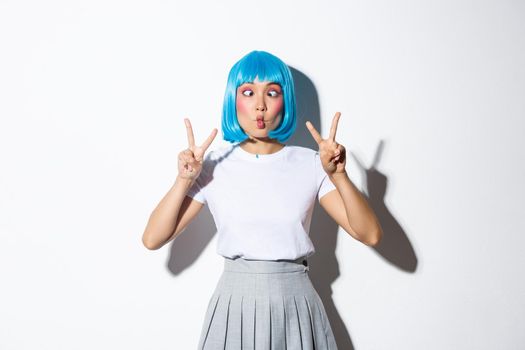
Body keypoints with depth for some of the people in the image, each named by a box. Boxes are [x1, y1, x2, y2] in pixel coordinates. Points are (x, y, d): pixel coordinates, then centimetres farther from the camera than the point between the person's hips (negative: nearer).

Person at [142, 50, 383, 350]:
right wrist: (184, 180, -18)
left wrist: (338, 176, -19)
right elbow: (153, 240, -6)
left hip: (296, 306, 1)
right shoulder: (214, 166, -3)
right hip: (235, 304, 0)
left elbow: (370, 235, -8)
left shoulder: (311, 164, -2)